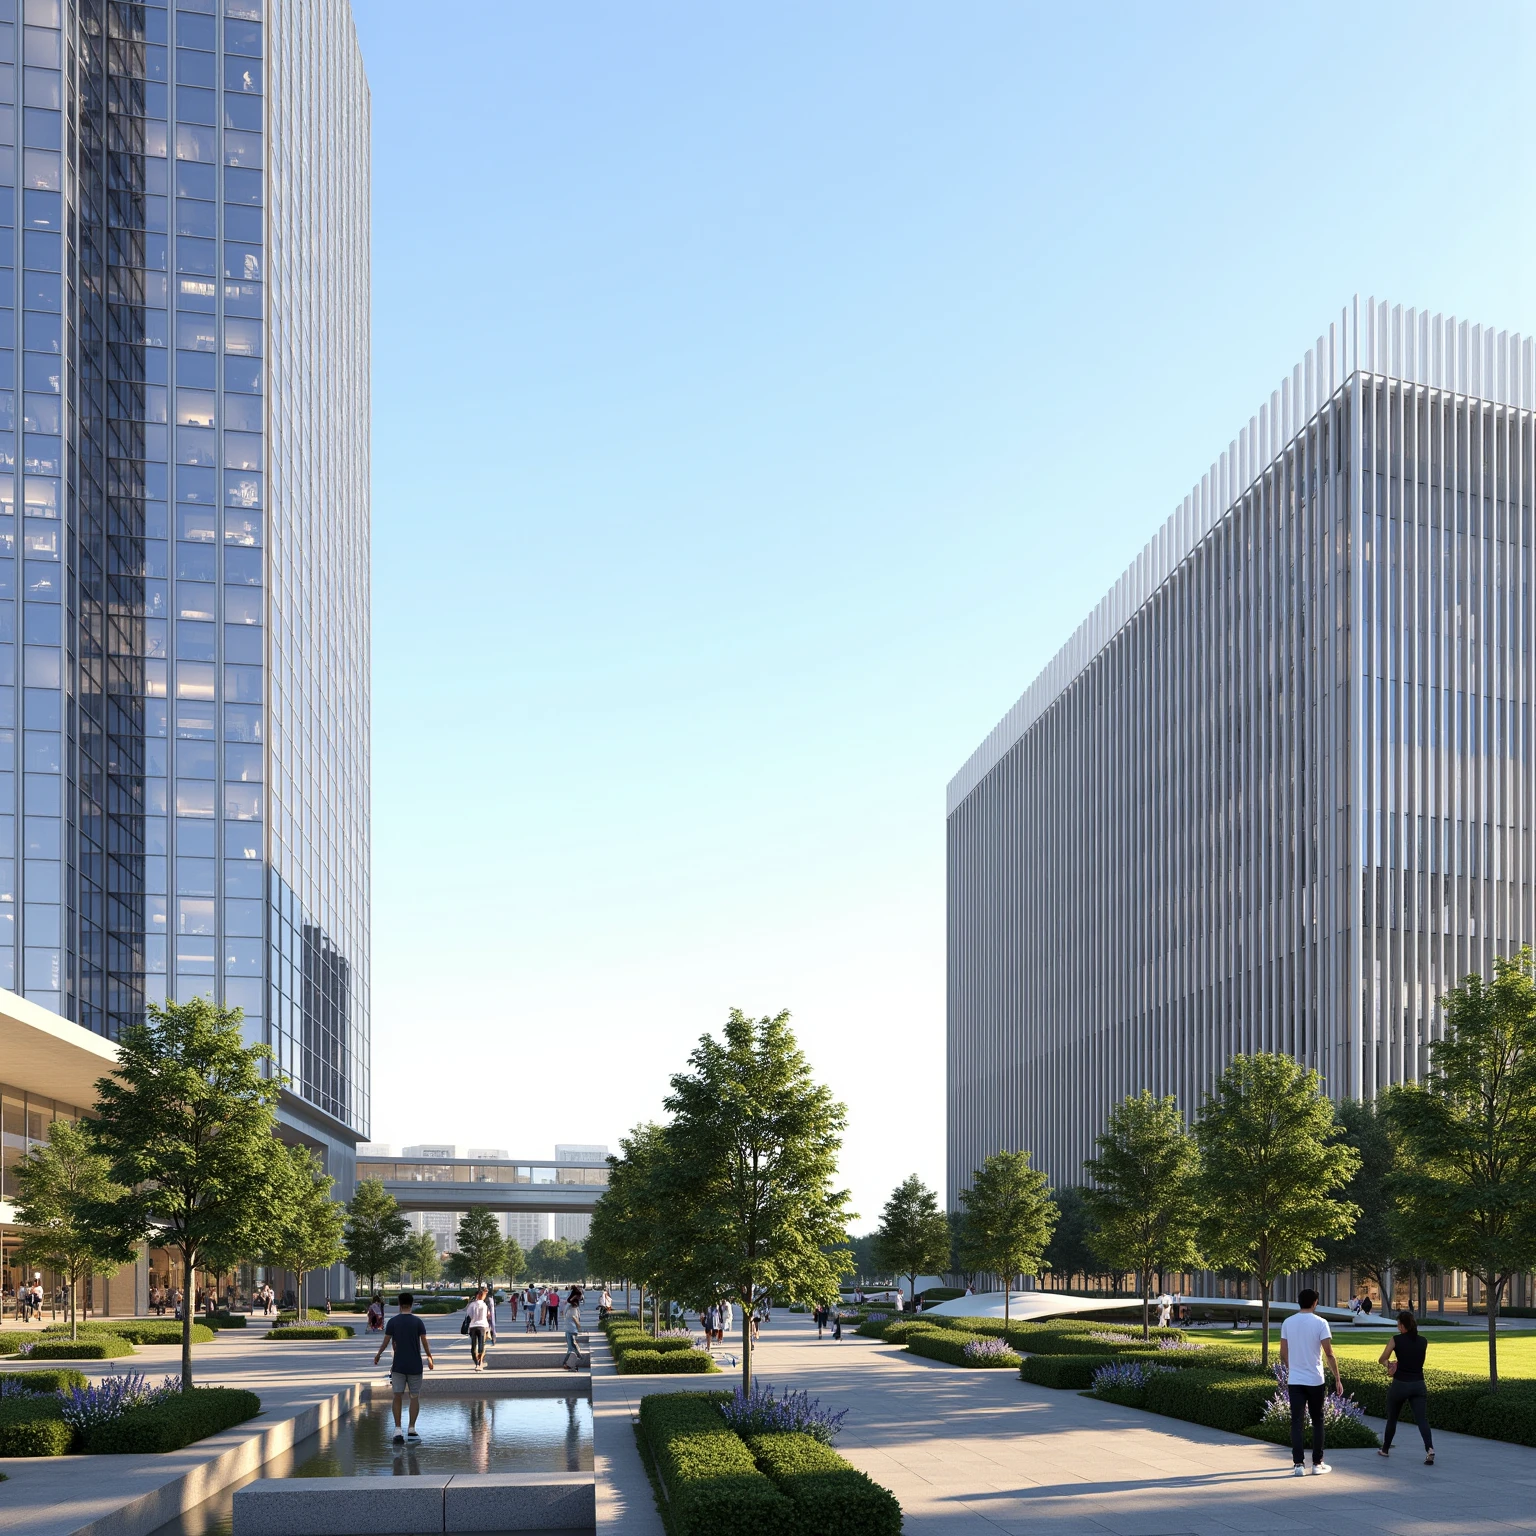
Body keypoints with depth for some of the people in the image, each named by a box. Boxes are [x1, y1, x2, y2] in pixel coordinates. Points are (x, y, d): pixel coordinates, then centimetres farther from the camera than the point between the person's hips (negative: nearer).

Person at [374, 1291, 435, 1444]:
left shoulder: (392, 1322, -3)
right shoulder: (418, 1322, -4)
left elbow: (386, 1341, -2)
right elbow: (424, 1342, -4)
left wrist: (378, 1356, 15)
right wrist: (430, 1358, 9)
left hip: (398, 1365, 0)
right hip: (415, 1365, 0)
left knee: (397, 1397, 3)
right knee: (415, 1397, 9)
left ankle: (398, 1431, -6)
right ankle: (411, 1430, 8)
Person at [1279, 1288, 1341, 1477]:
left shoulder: (1287, 1323, 2)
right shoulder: (1320, 1323, -8)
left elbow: (1283, 1354, 6)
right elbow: (1329, 1354, -11)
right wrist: (1337, 1379, -4)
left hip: (1294, 1381, 2)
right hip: (1315, 1380, -2)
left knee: (1297, 1422, 4)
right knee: (1317, 1421, 11)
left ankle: (1297, 1464, -1)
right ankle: (1317, 1464, 13)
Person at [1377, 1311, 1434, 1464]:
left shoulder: (1396, 1340, -7)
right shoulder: (1423, 1341, 5)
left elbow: (1383, 1359, 2)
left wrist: (1389, 1364, 19)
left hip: (1400, 1384, -2)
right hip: (1418, 1385, 2)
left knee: (1392, 1418, 17)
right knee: (1422, 1419, -4)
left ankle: (1385, 1449, 31)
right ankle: (1429, 1448, -27)